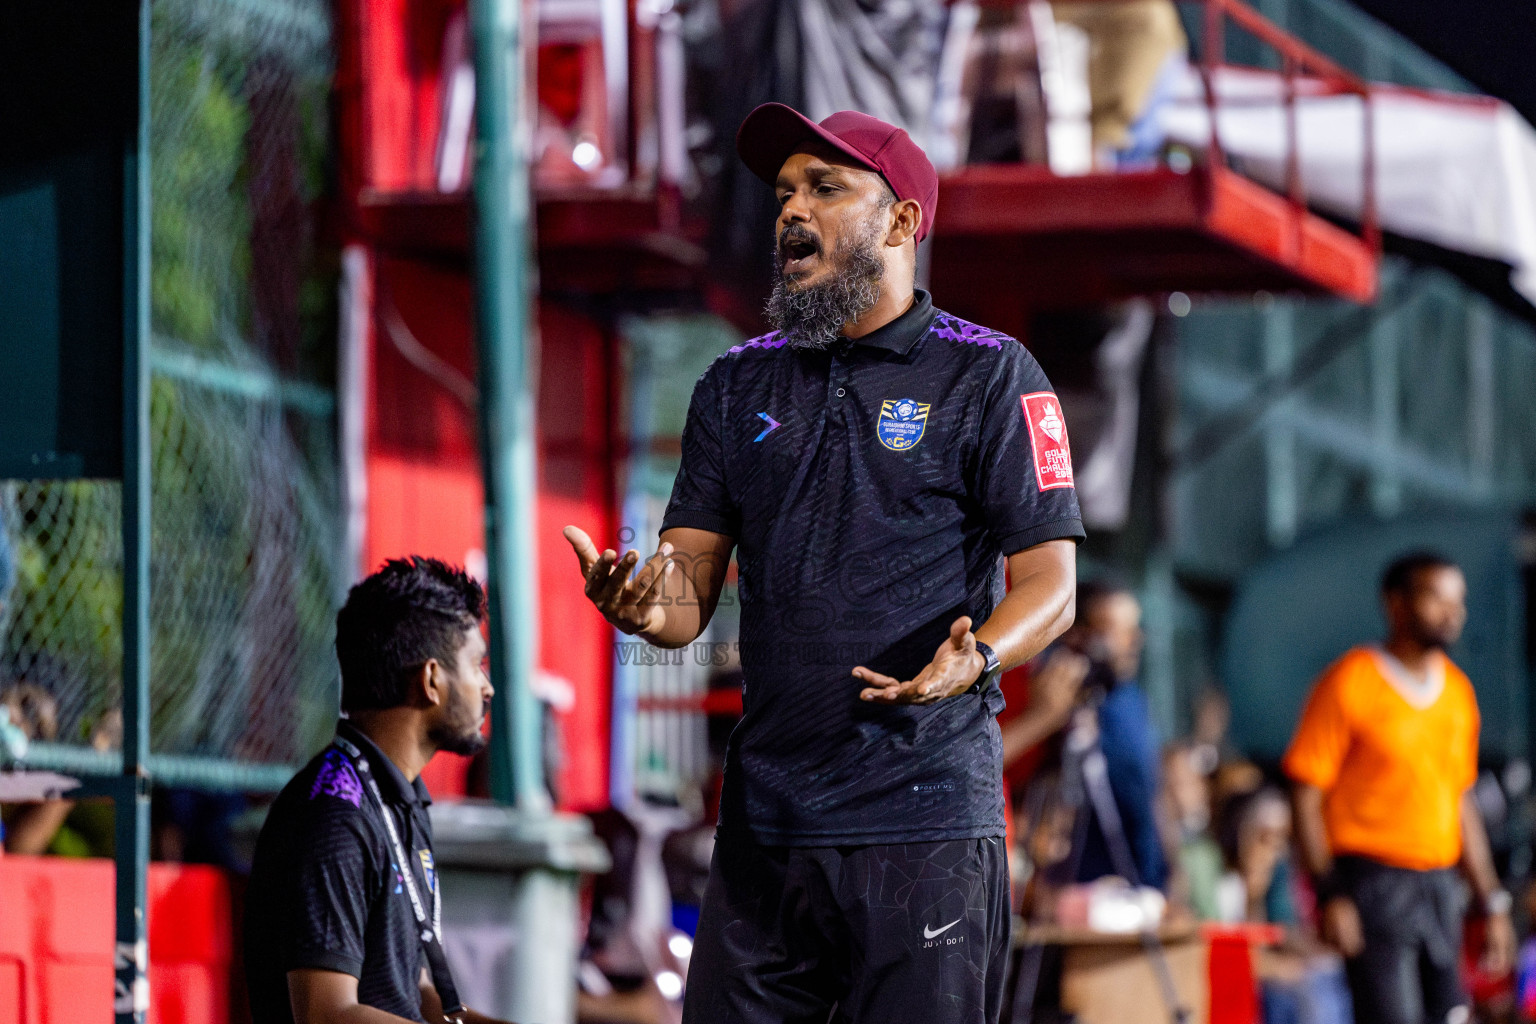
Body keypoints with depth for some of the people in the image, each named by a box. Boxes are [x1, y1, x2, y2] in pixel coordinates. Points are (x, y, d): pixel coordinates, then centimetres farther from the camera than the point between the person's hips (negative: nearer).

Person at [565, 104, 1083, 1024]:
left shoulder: (990, 378, 2)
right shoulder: (739, 386, 16)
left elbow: (1050, 585, -2)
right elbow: (691, 582, 12)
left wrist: (974, 659, -24)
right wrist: (649, 606, -12)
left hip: (926, 820, -4)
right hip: (764, 823, 4)